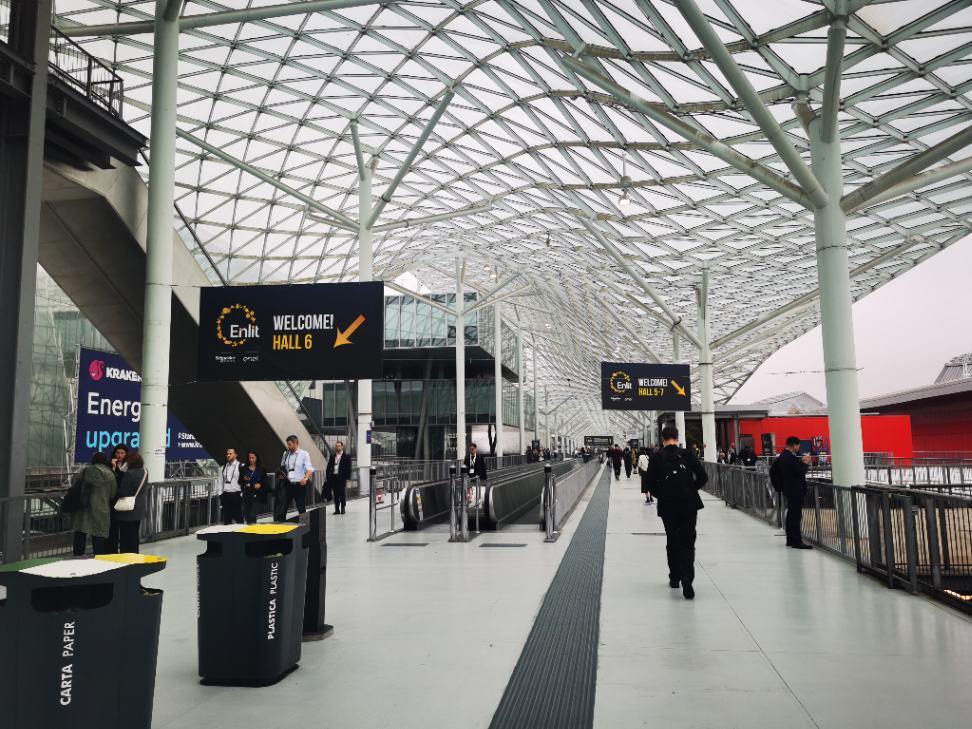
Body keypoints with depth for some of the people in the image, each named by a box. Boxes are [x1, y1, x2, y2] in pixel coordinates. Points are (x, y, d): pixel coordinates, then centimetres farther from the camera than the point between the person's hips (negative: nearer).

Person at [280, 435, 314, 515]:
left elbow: (310, 469, -13)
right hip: (288, 484, 4)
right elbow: (282, 467, 19)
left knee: (301, 508, 5)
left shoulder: (304, 454, -5)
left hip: (300, 484, -4)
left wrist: (306, 478, -32)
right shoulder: (285, 454, 8)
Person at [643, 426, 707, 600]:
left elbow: (651, 485, -5)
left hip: (668, 506, 0)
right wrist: (690, 490, 12)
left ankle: (674, 578, 26)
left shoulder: (656, 458, -3)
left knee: (672, 542, 17)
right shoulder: (688, 455, -2)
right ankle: (687, 580, -14)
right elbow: (702, 477, -3)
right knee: (688, 543, 3)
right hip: (689, 504, 0)